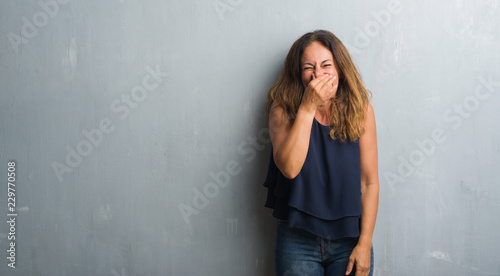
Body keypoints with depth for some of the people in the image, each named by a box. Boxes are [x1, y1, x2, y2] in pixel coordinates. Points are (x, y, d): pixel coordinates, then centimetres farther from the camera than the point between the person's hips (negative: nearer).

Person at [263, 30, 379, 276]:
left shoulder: (360, 109, -5)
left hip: (349, 239, 1)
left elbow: (370, 183, -4)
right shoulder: (283, 110, -7)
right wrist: (307, 107, -24)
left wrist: (364, 244, -6)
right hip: (297, 240, -1)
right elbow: (289, 168, -23)